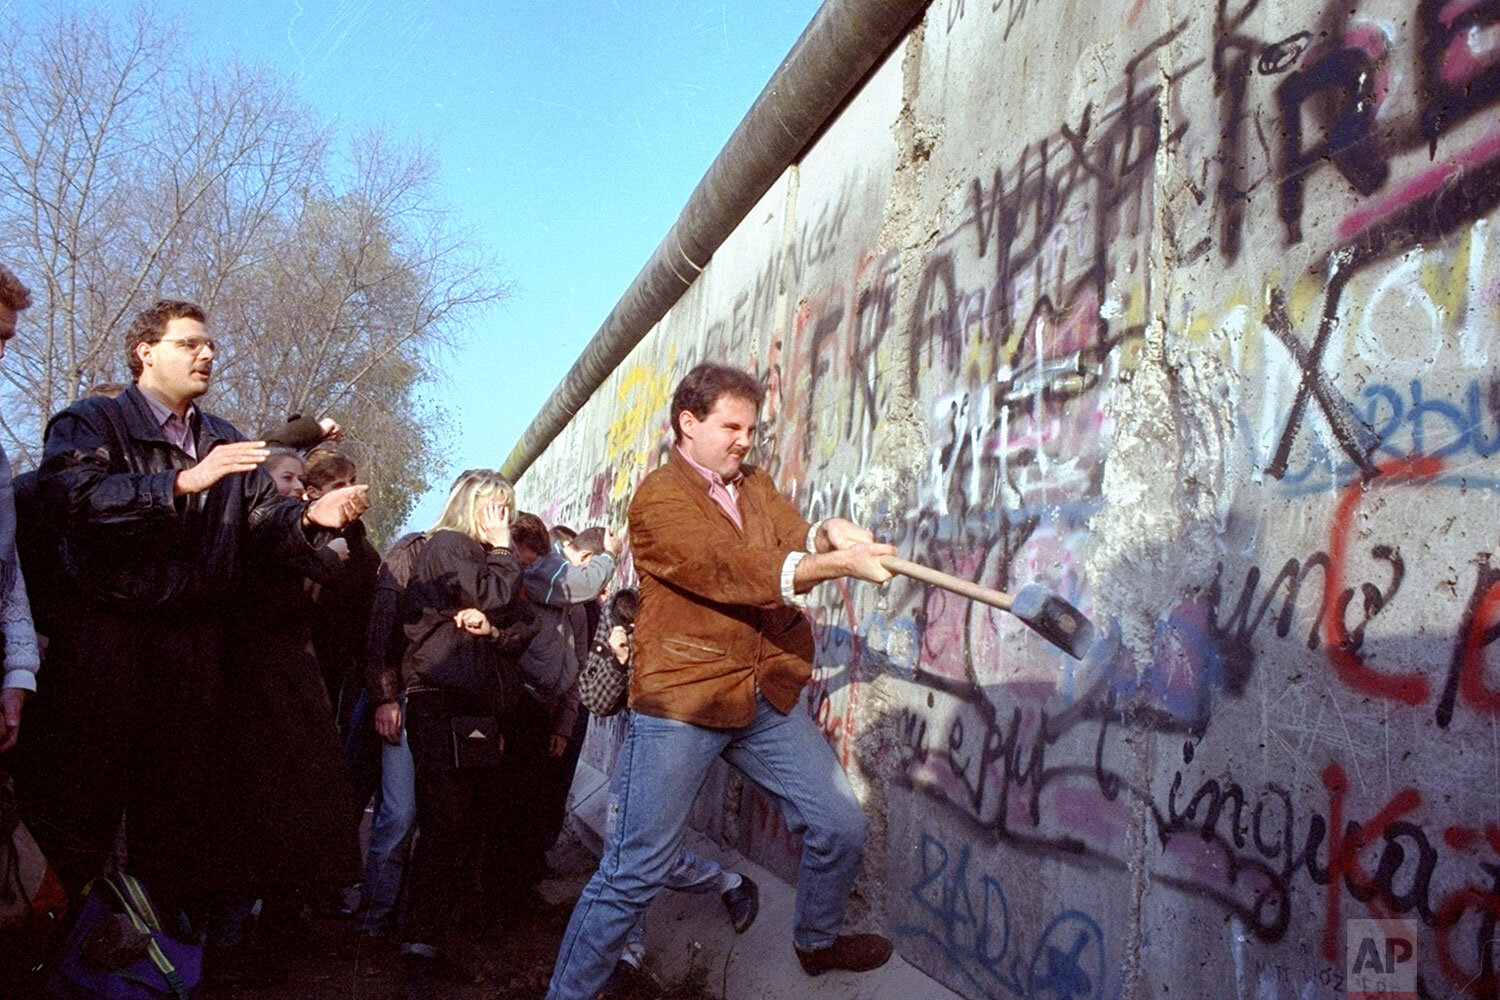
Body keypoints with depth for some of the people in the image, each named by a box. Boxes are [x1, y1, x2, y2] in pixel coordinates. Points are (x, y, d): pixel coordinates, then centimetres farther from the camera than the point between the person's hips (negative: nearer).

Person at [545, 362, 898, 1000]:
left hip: (764, 697, 7)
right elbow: (733, 571, -22)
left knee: (841, 827, 13)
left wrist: (830, 534, -25)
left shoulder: (755, 486, 15)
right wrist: (838, 564, -29)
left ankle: (817, 941, 39)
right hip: (679, 704, -7)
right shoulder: (658, 499, -9)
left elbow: (793, 539, -2)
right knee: (635, 873, -4)